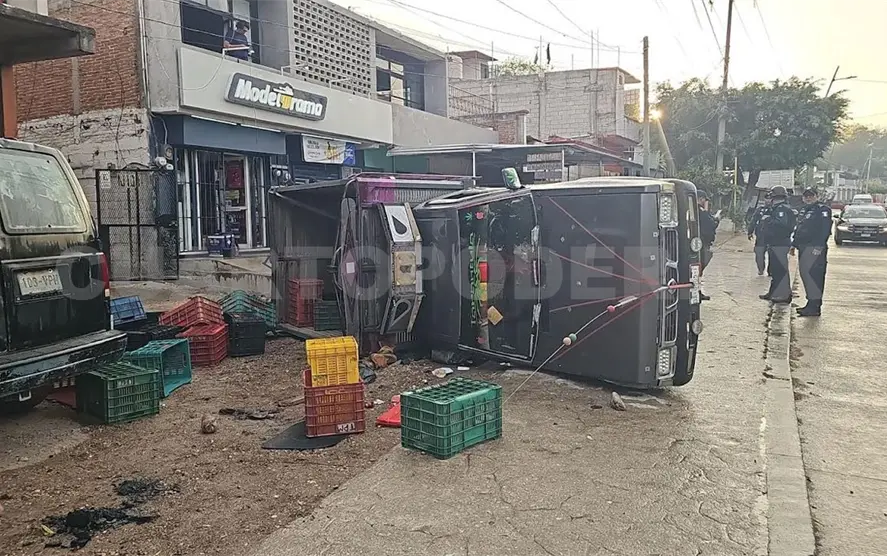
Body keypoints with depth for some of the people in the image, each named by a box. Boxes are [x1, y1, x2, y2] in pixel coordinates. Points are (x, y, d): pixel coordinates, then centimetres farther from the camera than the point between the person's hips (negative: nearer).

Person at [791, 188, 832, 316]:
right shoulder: (804, 210, 22)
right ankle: (812, 303, 18)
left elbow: (825, 230, -15)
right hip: (803, 248, 9)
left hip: (814, 248, -9)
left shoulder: (823, 210, -6)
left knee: (811, 274, -14)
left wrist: (819, 247, -23)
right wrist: (794, 244, 19)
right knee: (805, 274, 10)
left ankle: (814, 307, -13)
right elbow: (798, 229, 27)